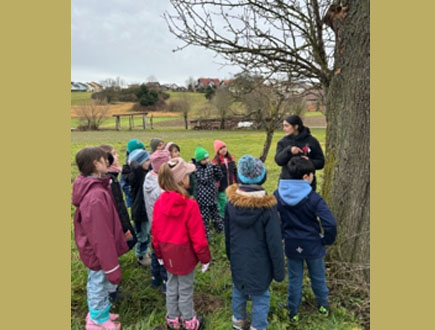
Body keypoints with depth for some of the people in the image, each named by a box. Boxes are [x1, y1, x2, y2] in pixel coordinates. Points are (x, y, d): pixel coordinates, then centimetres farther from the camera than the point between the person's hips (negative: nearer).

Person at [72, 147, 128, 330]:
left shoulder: (90, 188, -1)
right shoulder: (96, 196, -32)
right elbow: (101, 236, -29)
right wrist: (112, 268, -21)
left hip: (95, 249, 9)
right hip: (99, 252, -9)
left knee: (97, 285, 27)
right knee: (99, 286, 13)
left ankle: (97, 314, 48)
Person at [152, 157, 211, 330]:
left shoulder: (159, 203, -9)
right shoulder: (190, 205, -26)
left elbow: (155, 231, 1)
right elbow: (198, 236, -19)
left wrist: (159, 253, 15)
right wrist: (204, 257, -4)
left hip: (168, 253, 5)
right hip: (185, 254, -5)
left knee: (171, 286, 22)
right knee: (185, 289, 13)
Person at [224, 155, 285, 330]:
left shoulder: (231, 203, -12)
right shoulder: (267, 207, -26)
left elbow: (227, 234, 3)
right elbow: (274, 243, -18)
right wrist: (278, 270, -5)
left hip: (237, 260, 5)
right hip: (259, 263, -4)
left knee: (239, 290, 25)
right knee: (260, 296, 15)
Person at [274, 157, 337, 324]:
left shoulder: (278, 195, -13)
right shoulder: (314, 198, -24)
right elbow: (330, 224, -28)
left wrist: (280, 236, 8)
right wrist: (326, 240, -8)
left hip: (291, 246, 2)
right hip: (313, 246, -2)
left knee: (294, 279, 20)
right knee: (318, 277, 24)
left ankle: (293, 313, 36)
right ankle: (323, 306, 47)